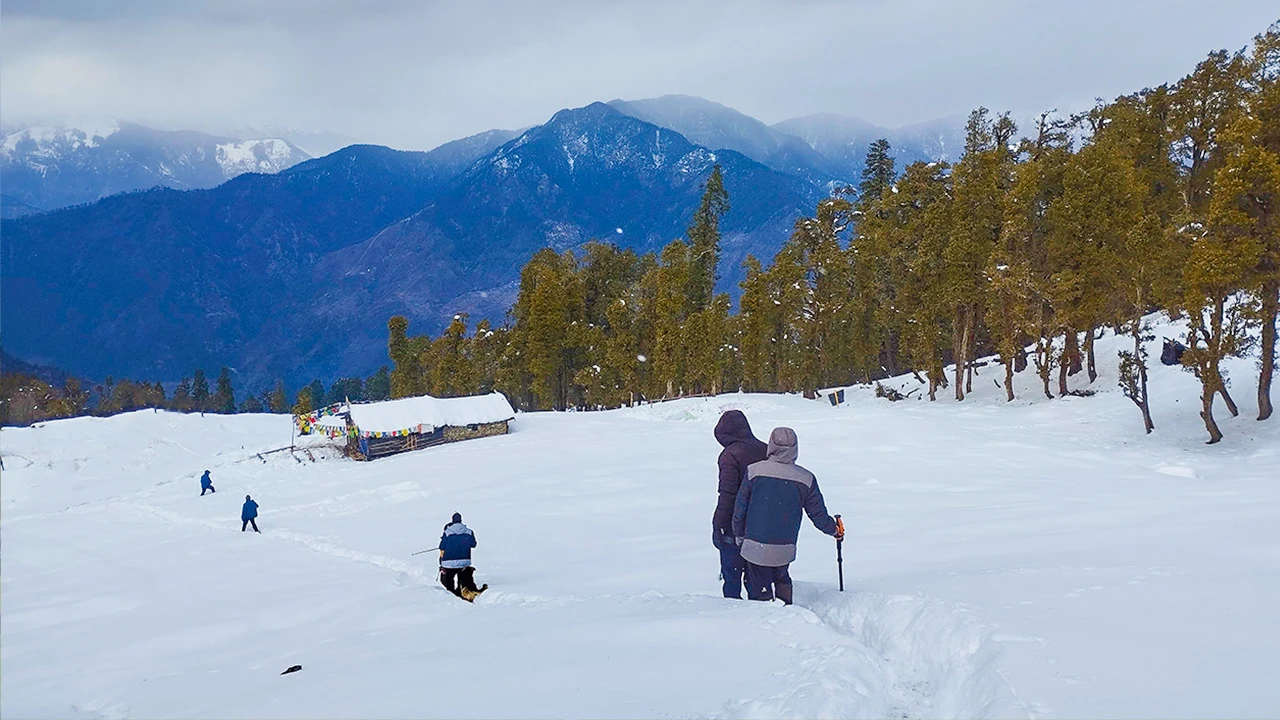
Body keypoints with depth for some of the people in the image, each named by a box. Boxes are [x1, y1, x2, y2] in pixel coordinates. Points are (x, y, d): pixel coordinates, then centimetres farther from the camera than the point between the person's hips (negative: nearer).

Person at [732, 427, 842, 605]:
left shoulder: (754, 471, -9)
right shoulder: (806, 479, -6)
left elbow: (739, 508, -3)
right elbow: (818, 513, 3)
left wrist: (739, 535, 12)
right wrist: (834, 530, 22)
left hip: (756, 547, -2)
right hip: (785, 548, 2)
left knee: (759, 586, 9)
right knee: (782, 579, 26)